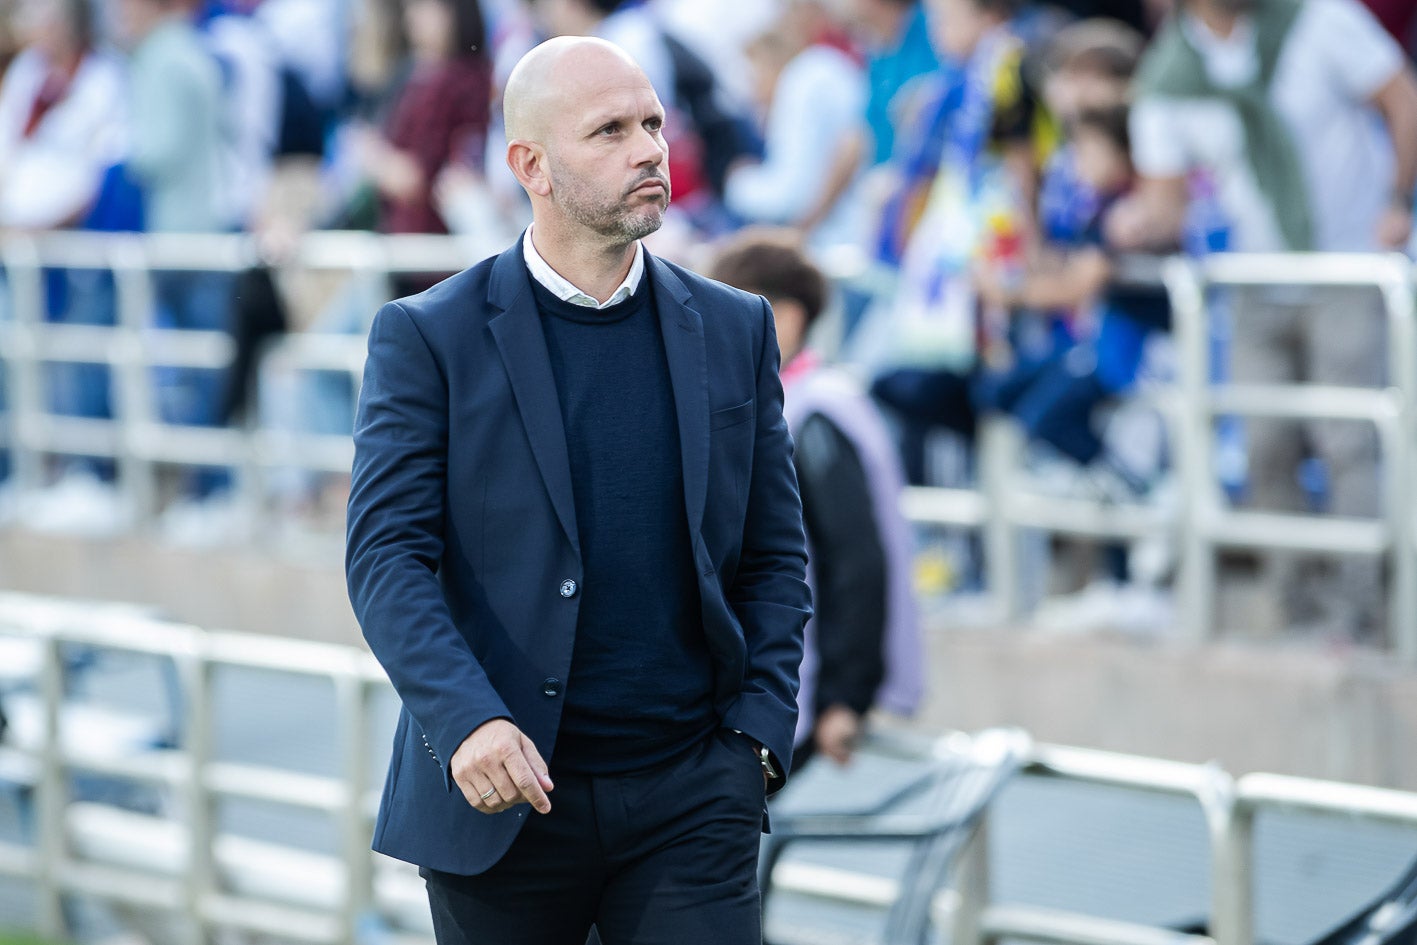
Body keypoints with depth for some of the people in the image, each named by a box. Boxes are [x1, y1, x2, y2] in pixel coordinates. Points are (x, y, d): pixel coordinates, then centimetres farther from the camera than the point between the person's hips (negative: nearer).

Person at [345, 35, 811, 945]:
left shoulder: (735, 330, 8)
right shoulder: (429, 338, -2)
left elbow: (777, 555, 12)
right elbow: (386, 554, -8)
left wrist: (760, 735, 0)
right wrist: (466, 721, -22)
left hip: (690, 799, 2)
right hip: (501, 796, -2)